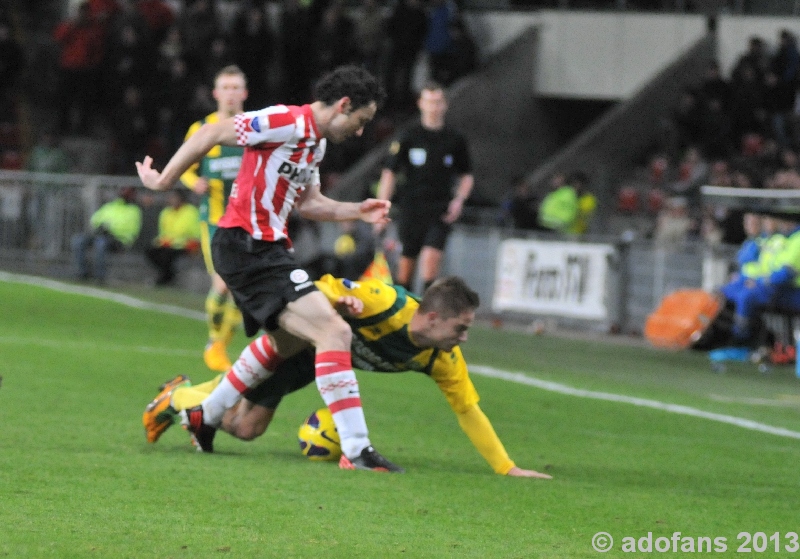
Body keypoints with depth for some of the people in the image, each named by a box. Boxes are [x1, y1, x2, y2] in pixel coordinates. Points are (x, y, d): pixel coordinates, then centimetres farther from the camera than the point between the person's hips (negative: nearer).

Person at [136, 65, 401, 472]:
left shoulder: (316, 142, 15)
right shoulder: (288, 122, -16)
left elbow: (307, 202, 25)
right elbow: (210, 134, -15)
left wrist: (357, 211, 11)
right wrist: (164, 180, -9)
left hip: (265, 249, 11)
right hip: (247, 245, -11)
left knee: (289, 340, 30)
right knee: (334, 332, -19)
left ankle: (204, 416, 43)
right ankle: (356, 450, -21)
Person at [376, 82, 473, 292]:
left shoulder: (455, 139, 5)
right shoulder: (408, 137, 0)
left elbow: (467, 175, 17)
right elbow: (389, 173, 1)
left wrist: (459, 200, -1)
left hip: (441, 211, 0)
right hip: (412, 208, 0)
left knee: (431, 255, -17)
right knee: (407, 259, 4)